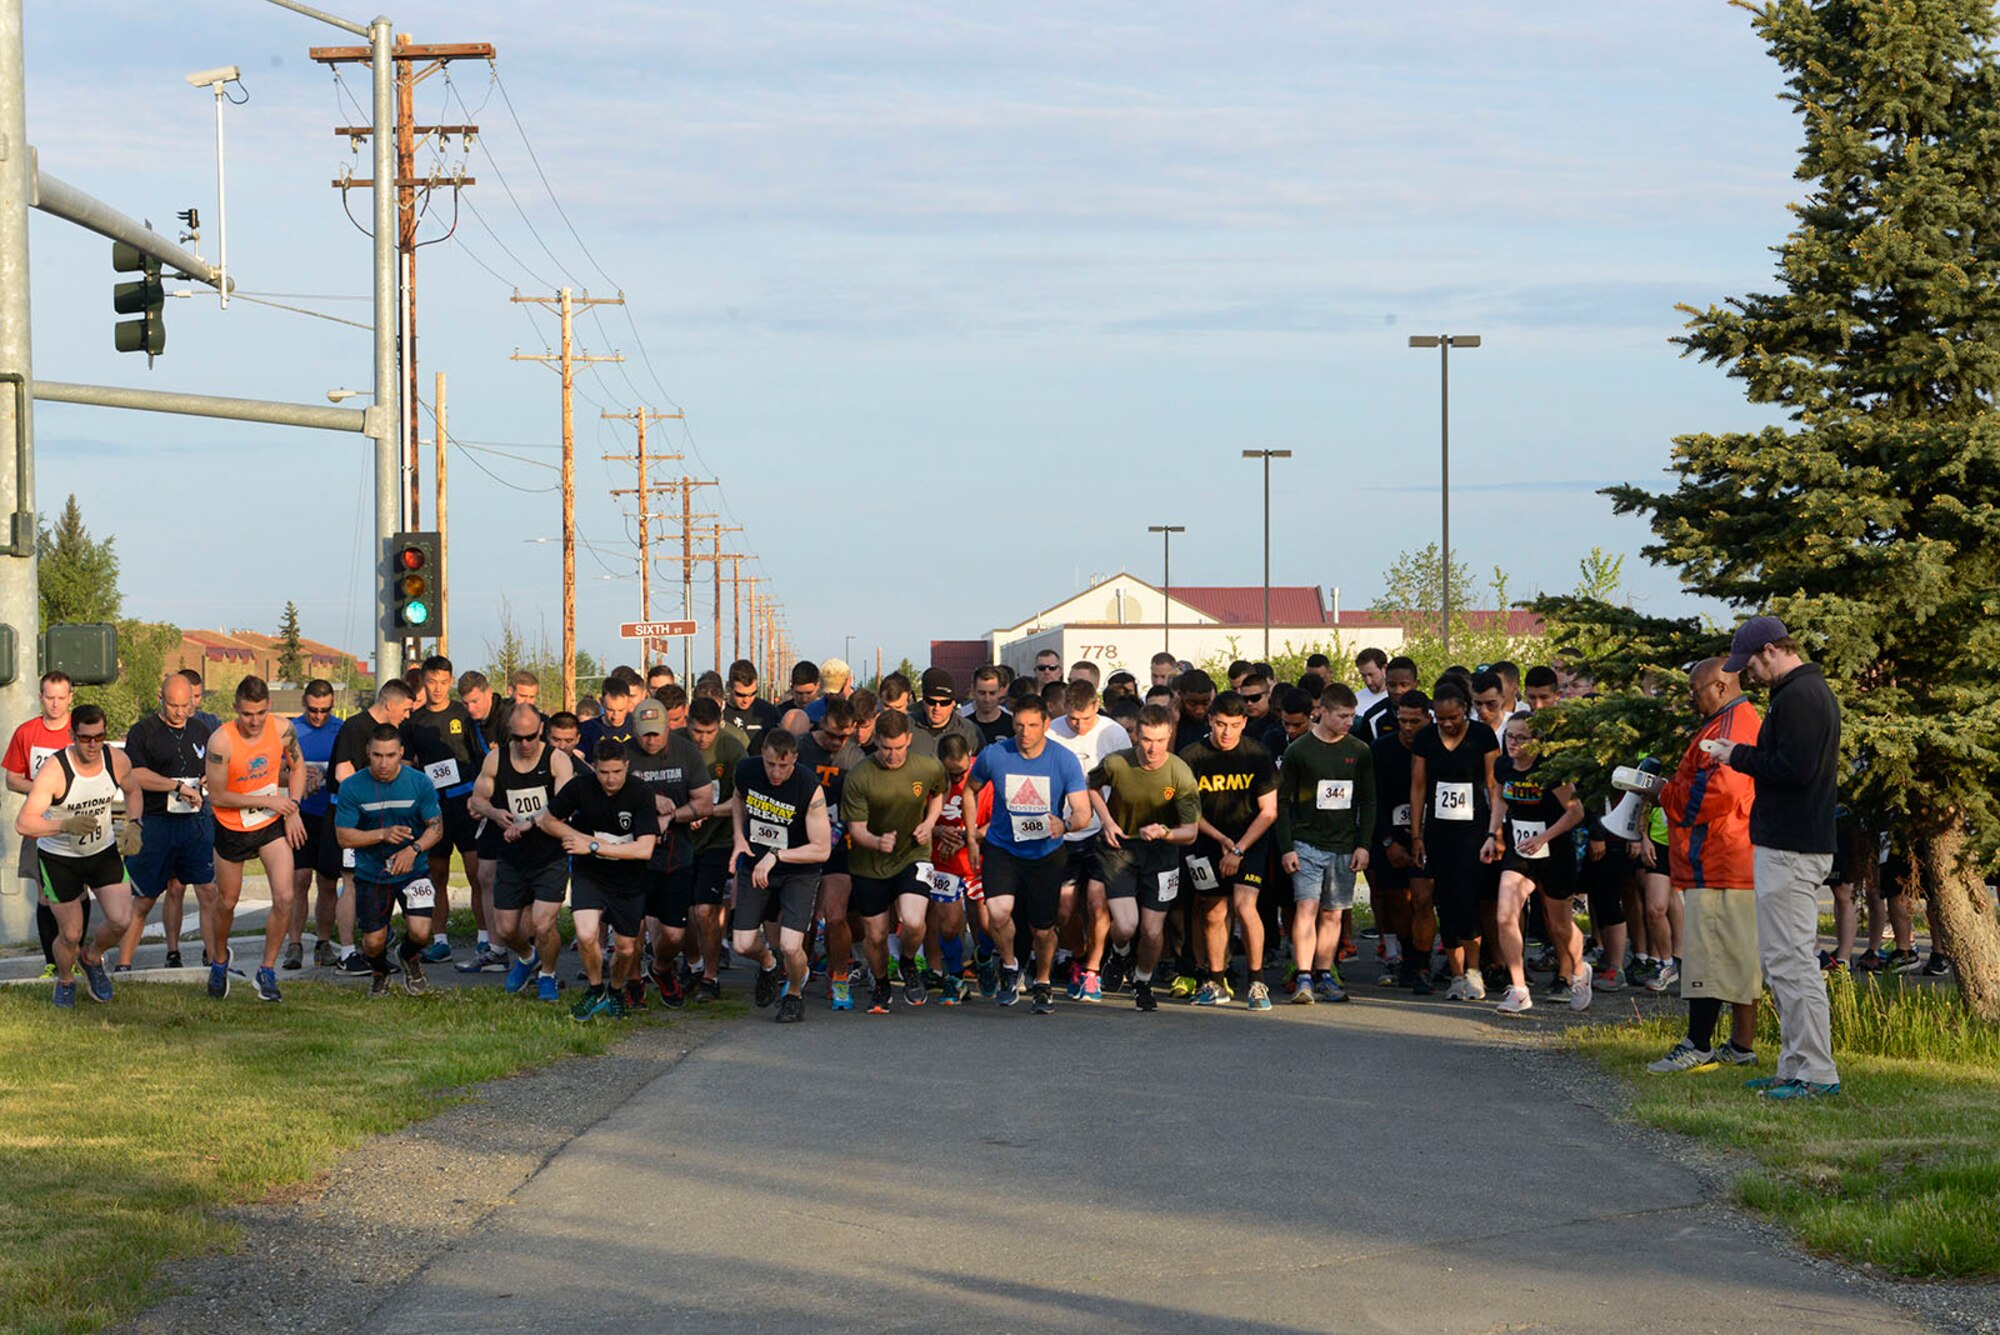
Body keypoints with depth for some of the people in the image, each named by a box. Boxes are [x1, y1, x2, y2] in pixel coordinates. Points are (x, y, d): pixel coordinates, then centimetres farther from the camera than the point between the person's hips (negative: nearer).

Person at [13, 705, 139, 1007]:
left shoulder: (117, 761, -13)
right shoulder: (54, 771, -28)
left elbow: (132, 791, 12)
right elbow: (23, 824, -33)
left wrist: (134, 825, -5)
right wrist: (66, 826, -46)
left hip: (104, 852, 3)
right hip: (59, 859, -3)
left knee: (121, 920, -10)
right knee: (71, 934, 1)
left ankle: (92, 957, 23)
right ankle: (65, 981, 35)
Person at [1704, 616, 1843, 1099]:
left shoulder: (1796, 697, -16)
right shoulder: (1815, 690, 18)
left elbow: (1794, 769, -24)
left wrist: (1740, 757, -11)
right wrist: (1743, 756, 11)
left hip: (1788, 852, -11)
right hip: (1803, 845, 11)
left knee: (1789, 959, -9)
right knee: (1785, 957, 15)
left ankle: (1816, 1073, -8)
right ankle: (1795, 1068, 19)